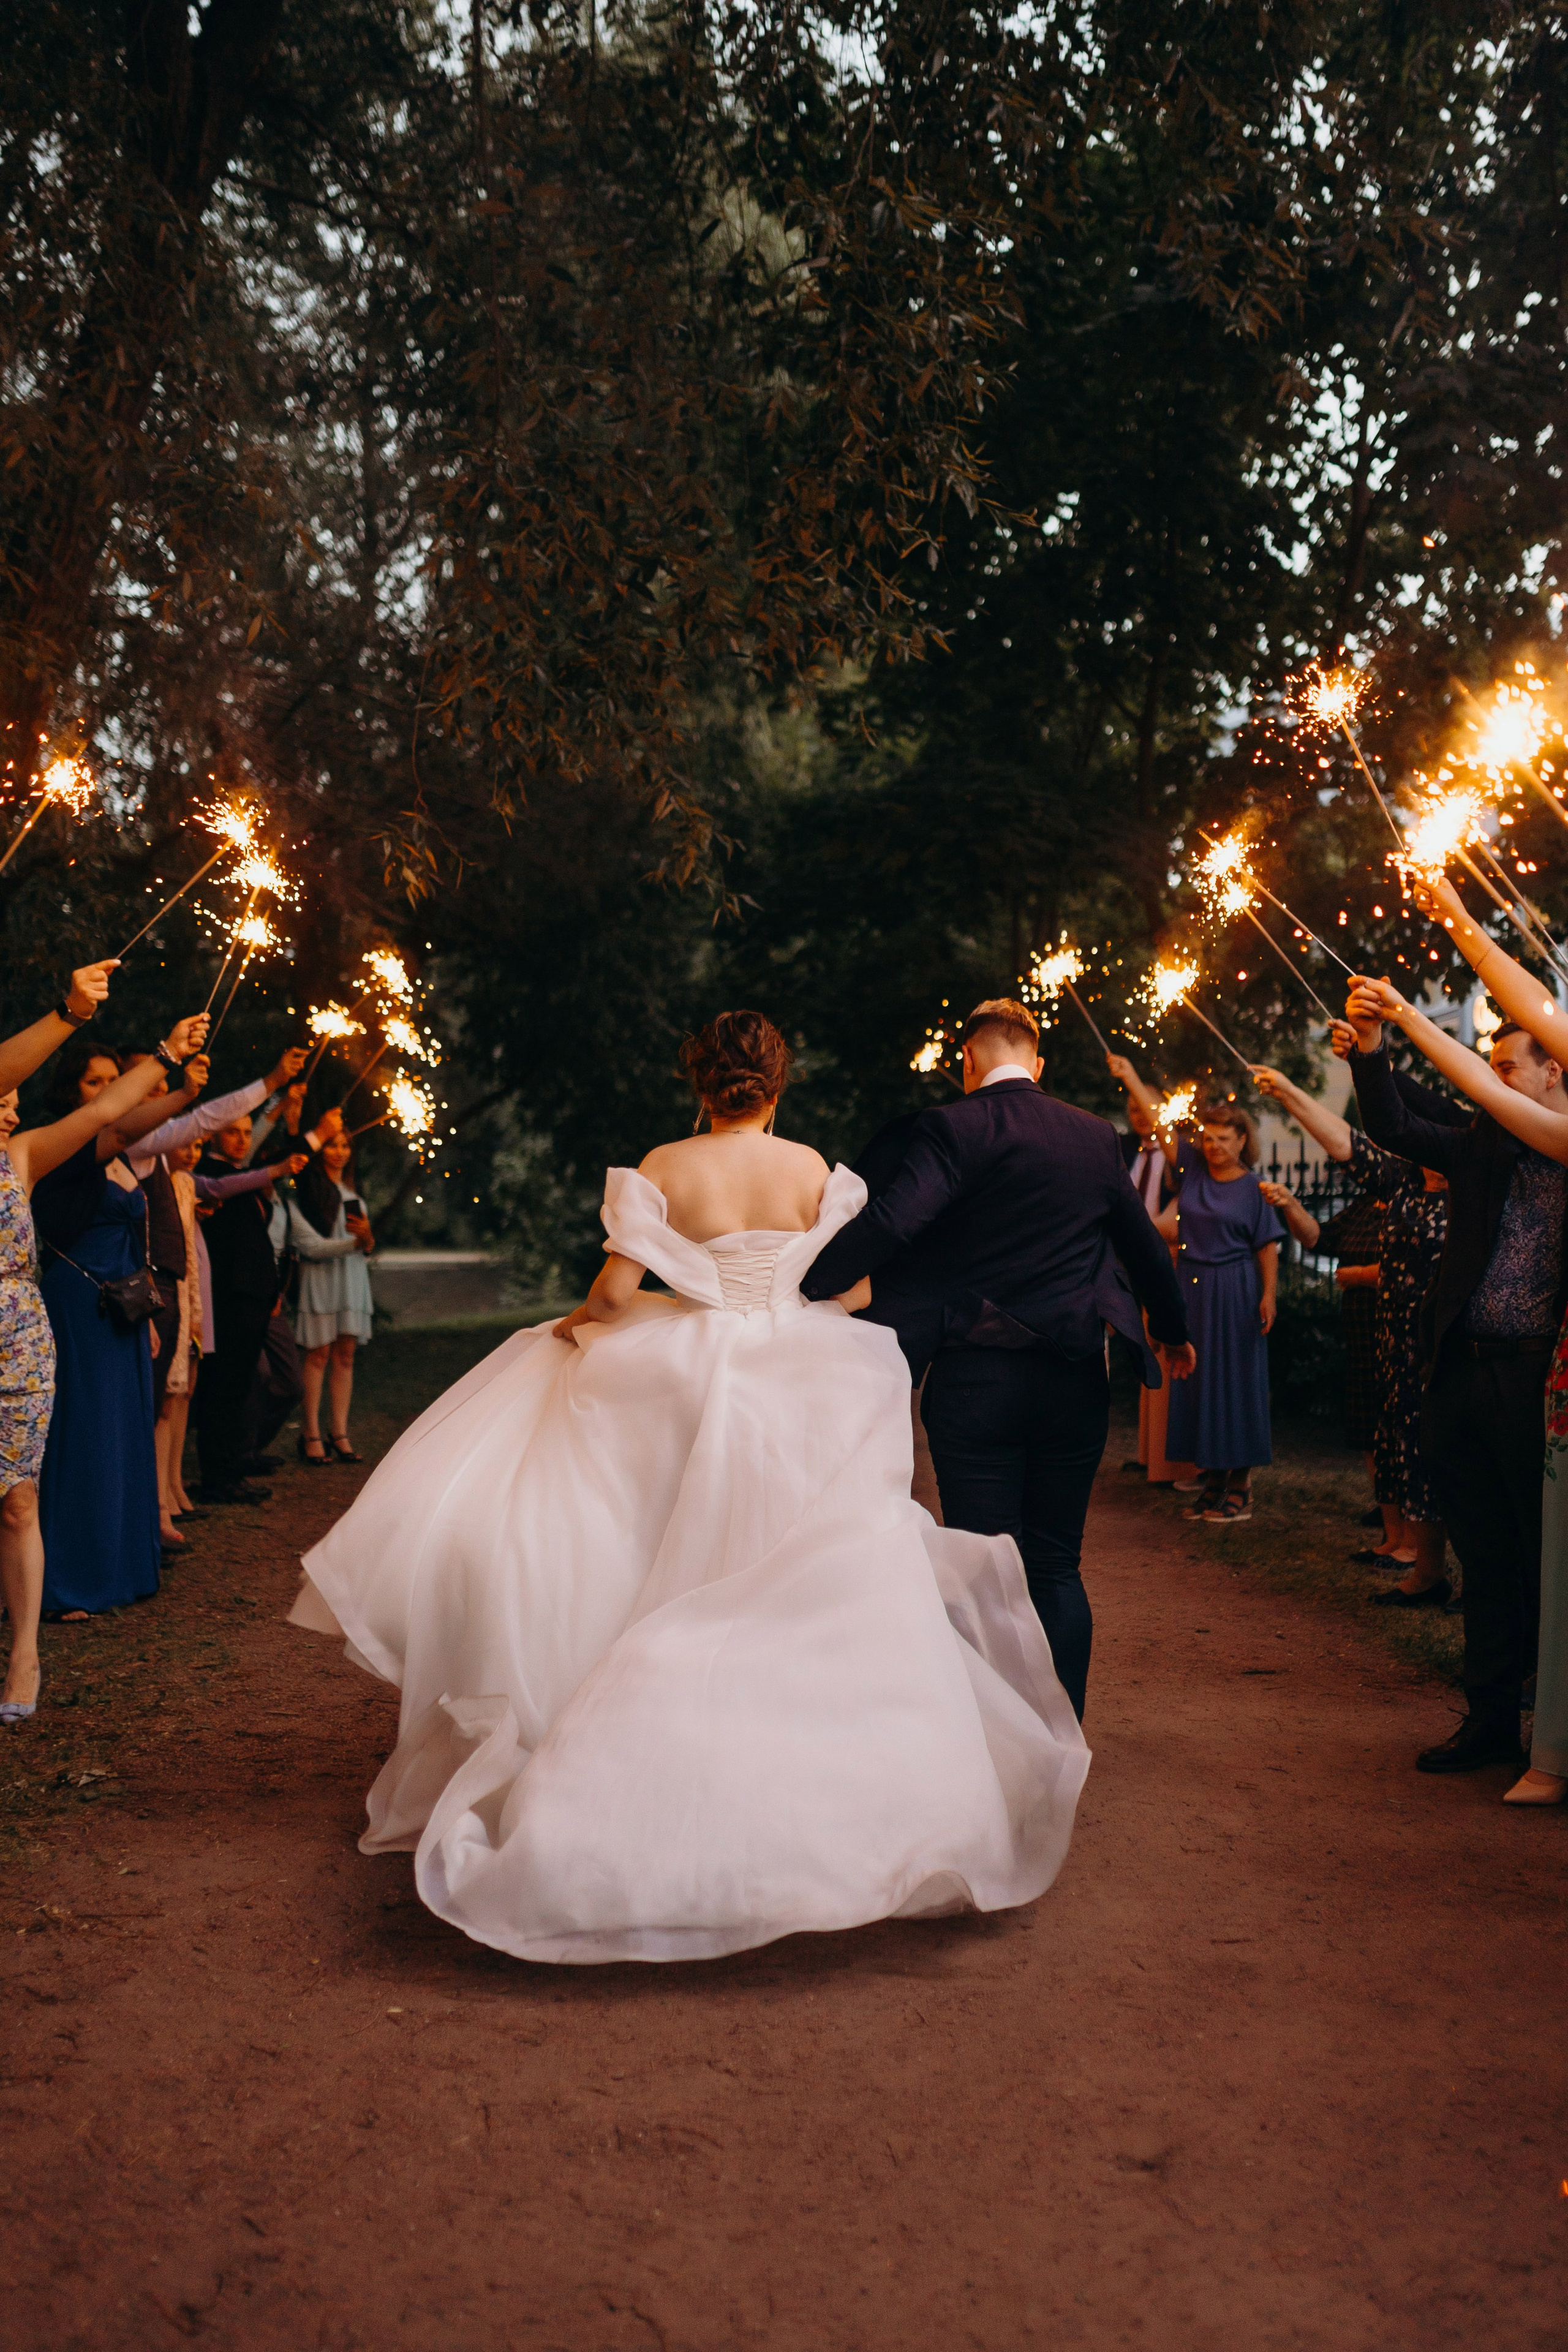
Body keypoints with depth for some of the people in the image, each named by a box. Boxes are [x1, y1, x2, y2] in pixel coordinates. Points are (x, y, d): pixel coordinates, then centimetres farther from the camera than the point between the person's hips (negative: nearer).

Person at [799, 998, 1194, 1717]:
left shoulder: (949, 1128, -7)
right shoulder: (1095, 1137, 9)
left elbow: (889, 1223, -23)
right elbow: (1144, 1245, 20)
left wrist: (804, 1288, -16)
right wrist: (1170, 1331, 35)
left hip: (975, 1380, -4)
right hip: (1074, 1380, 4)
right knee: (1057, 1569, 13)